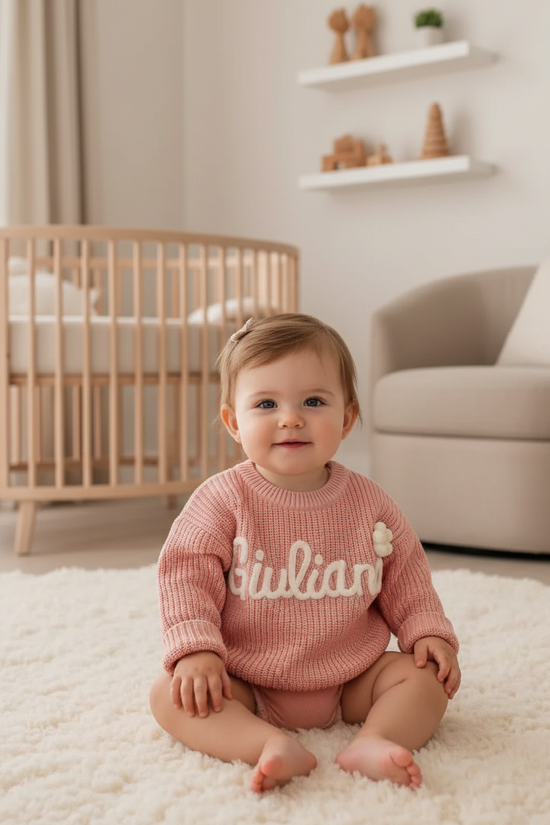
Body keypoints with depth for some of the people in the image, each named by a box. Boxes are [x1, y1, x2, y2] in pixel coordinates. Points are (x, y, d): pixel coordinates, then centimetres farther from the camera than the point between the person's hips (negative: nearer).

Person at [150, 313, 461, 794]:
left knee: (427, 675, -14)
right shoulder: (223, 500, -11)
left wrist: (429, 632, -3)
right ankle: (272, 747, -41)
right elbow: (186, 574, -12)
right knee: (172, 695, -25)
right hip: (247, 685, -2)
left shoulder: (369, 503, -3)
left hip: (349, 680, 2)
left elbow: (406, 576, 9)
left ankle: (374, 742, -33)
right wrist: (195, 649, -23)